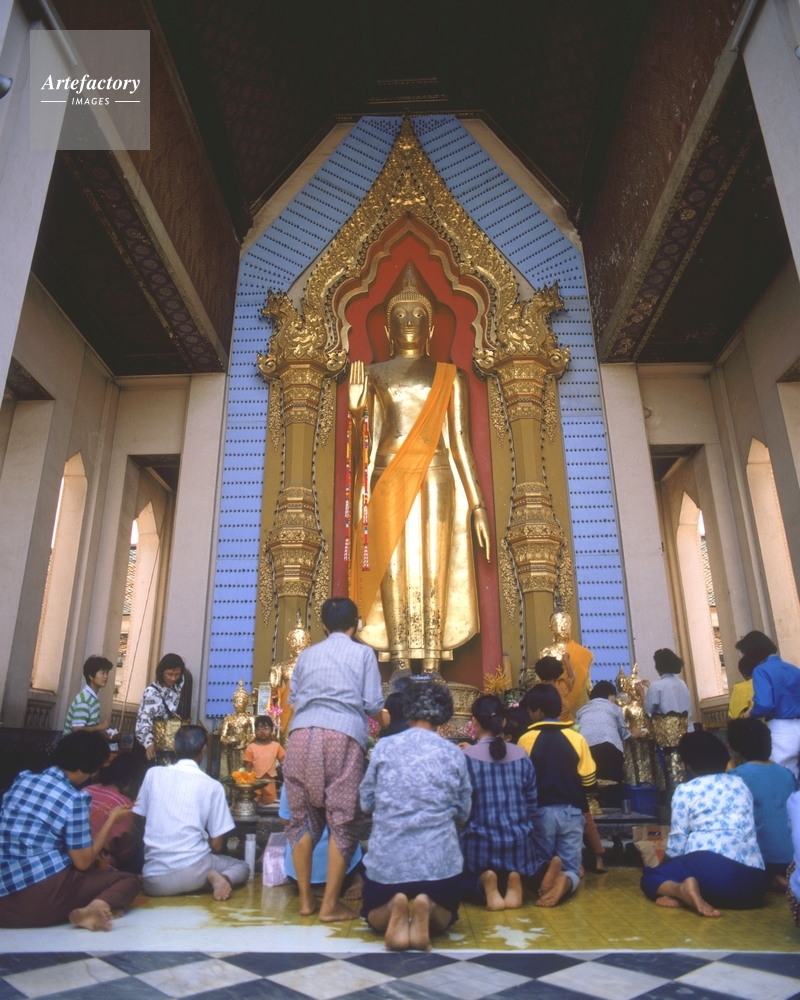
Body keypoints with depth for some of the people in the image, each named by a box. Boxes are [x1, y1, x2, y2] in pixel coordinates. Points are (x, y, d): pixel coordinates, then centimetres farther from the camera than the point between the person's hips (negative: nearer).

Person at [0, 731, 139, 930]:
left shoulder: (23, 779, 8)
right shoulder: (74, 800, -10)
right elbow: (83, 862, -5)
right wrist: (112, 819, 6)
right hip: (42, 898, -7)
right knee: (128, 880, 7)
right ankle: (94, 908, -21)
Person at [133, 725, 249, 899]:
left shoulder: (153, 774, 3)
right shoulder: (212, 786, -3)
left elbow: (141, 820, 12)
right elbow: (216, 844, 1)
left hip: (154, 880, 3)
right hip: (192, 869, -3)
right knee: (242, 867, 22)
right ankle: (219, 877, -9)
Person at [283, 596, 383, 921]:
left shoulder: (306, 655, 18)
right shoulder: (363, 653, 10)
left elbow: (292, 699, 17)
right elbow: (373, 705, 5)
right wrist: (381, 718, 27)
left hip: (302, 733, 3)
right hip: (343, 735, -3)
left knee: (303, 817, 13)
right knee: (342, 820, 5)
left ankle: (306, 899, 21)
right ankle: (330, 905, 7)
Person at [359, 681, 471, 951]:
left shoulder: (383, 748, -1)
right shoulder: (454, 754, 0)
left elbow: (366, 803, 7)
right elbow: (463, 811, 8)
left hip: (386, 860, 0)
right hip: (440, 861, 0)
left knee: (373, 915, 29)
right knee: (446, 915, 29)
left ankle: (392, 912, -7)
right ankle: (428, 909, -7)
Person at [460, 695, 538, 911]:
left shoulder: (465, 757, -12)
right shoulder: (521, 755, 0)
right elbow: (532, 805, 8)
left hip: (480, 844, -3)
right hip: (518, 843, 3)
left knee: (466, 880, 27)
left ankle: (484, 881, -7)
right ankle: (514, 877, -2)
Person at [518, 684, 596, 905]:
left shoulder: (526, 739, -8)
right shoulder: (576, 738, -4)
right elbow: (589, 781, 0)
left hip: (540, 811, -1)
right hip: (571, 811, 1)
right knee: (572, 869, 11)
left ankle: (547, 873, -19)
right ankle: (565, 881, -24)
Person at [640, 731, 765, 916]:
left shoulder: (685, 790, 5)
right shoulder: (741, 784, 19)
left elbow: (676, 845, 4)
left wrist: (668, 865, 27)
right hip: (753, 881, 4)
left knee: (650, 877, 21)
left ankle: (682, 891, -15)